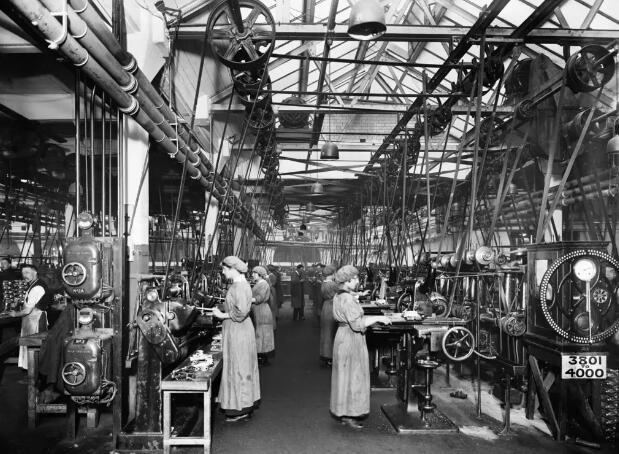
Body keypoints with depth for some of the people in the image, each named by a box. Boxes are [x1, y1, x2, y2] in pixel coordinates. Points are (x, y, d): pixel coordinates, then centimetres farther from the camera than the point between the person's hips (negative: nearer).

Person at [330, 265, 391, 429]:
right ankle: (347, 415, 7)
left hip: (344, 336, 10)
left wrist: (371, 319, 16)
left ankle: (342, 412, 27)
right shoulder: (347, 299, -22)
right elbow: (357, 324, -26)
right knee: (351, 376, -1)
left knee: (345, 375, 17)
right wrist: (378, 318, -20)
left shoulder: (339, 296, 9)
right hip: (351, 340, -10)